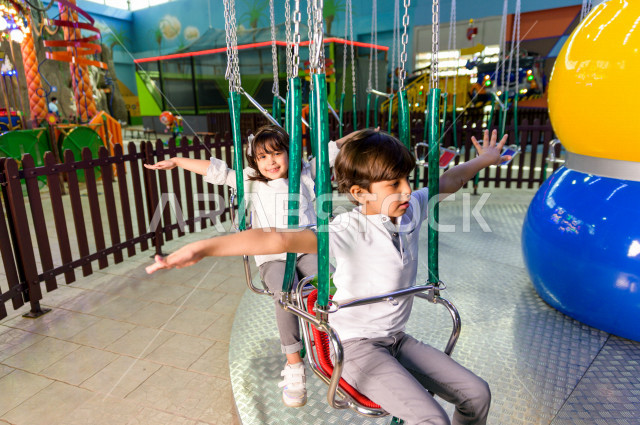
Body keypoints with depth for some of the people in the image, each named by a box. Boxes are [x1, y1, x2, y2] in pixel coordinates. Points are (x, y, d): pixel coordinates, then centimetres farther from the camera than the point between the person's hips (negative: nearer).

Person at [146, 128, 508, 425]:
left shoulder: (412, 209, -7)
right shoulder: (347, 233, -27)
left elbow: (448, 181, 13)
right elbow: (280, 239, -42)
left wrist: (483, 160, 29)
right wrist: (203, 248, -53)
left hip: (397, 339, 7)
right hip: (357, 346, -7)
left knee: (477, 393, 5)